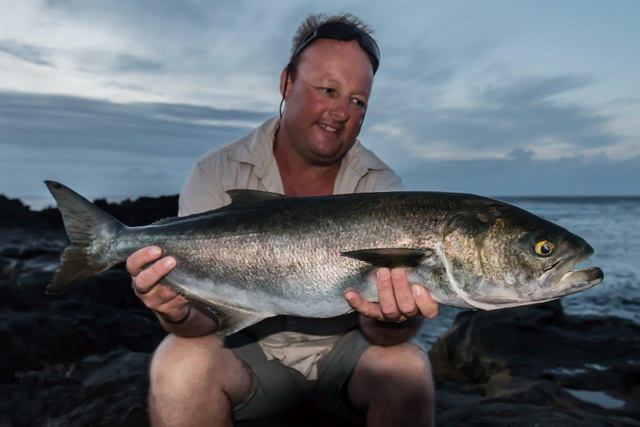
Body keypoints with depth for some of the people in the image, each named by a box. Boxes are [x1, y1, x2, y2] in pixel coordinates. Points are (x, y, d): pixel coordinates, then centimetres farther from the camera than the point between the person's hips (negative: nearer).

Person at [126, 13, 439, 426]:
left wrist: (392, 319, -40)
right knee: (180, 363, -28)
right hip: (250, 345, 0)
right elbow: (206, 307, -16)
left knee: (408, 368, -27)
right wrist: (180, 311, -39)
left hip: (344, 348, 1)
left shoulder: (382, 187, -10)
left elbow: (384, 333, -16)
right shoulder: (217, 175, -11)